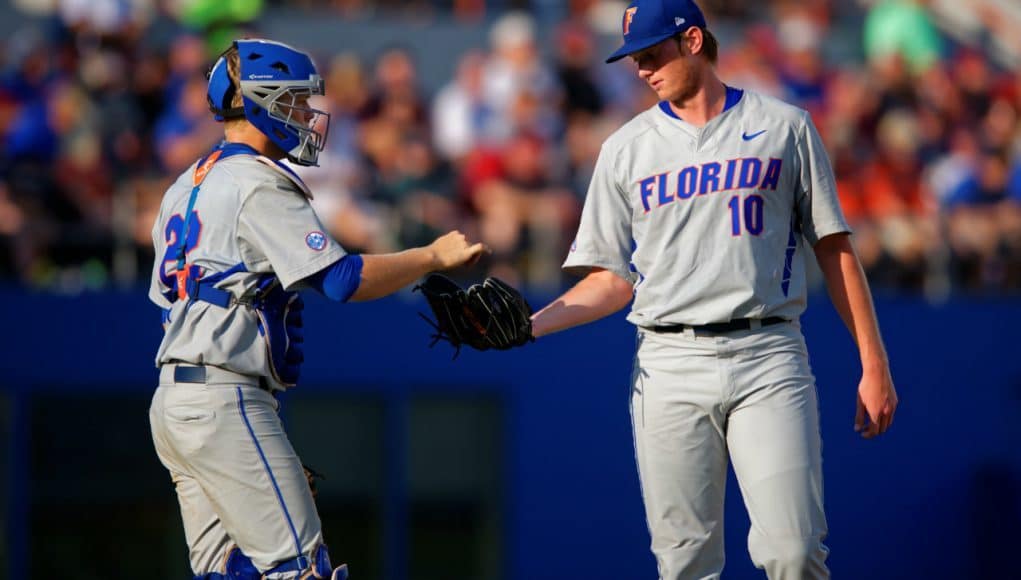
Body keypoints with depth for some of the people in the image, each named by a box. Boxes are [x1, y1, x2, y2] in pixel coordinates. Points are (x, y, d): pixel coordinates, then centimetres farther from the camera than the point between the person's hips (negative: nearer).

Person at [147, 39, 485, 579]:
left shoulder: (186, 186, 19)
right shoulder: (259, 184, -10)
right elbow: (343, 280, -18)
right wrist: (434, 255, -6)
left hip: (170, 402, 10)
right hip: (225, 399, -10)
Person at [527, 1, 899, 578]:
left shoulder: (785, 126, 10)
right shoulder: (625, 149, 15)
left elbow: (835, 248, 10)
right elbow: (612, 281, 13)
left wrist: (874, 364, 3)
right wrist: (528, 325, -4)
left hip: (768, 357, -2)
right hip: (670, 364, 2)